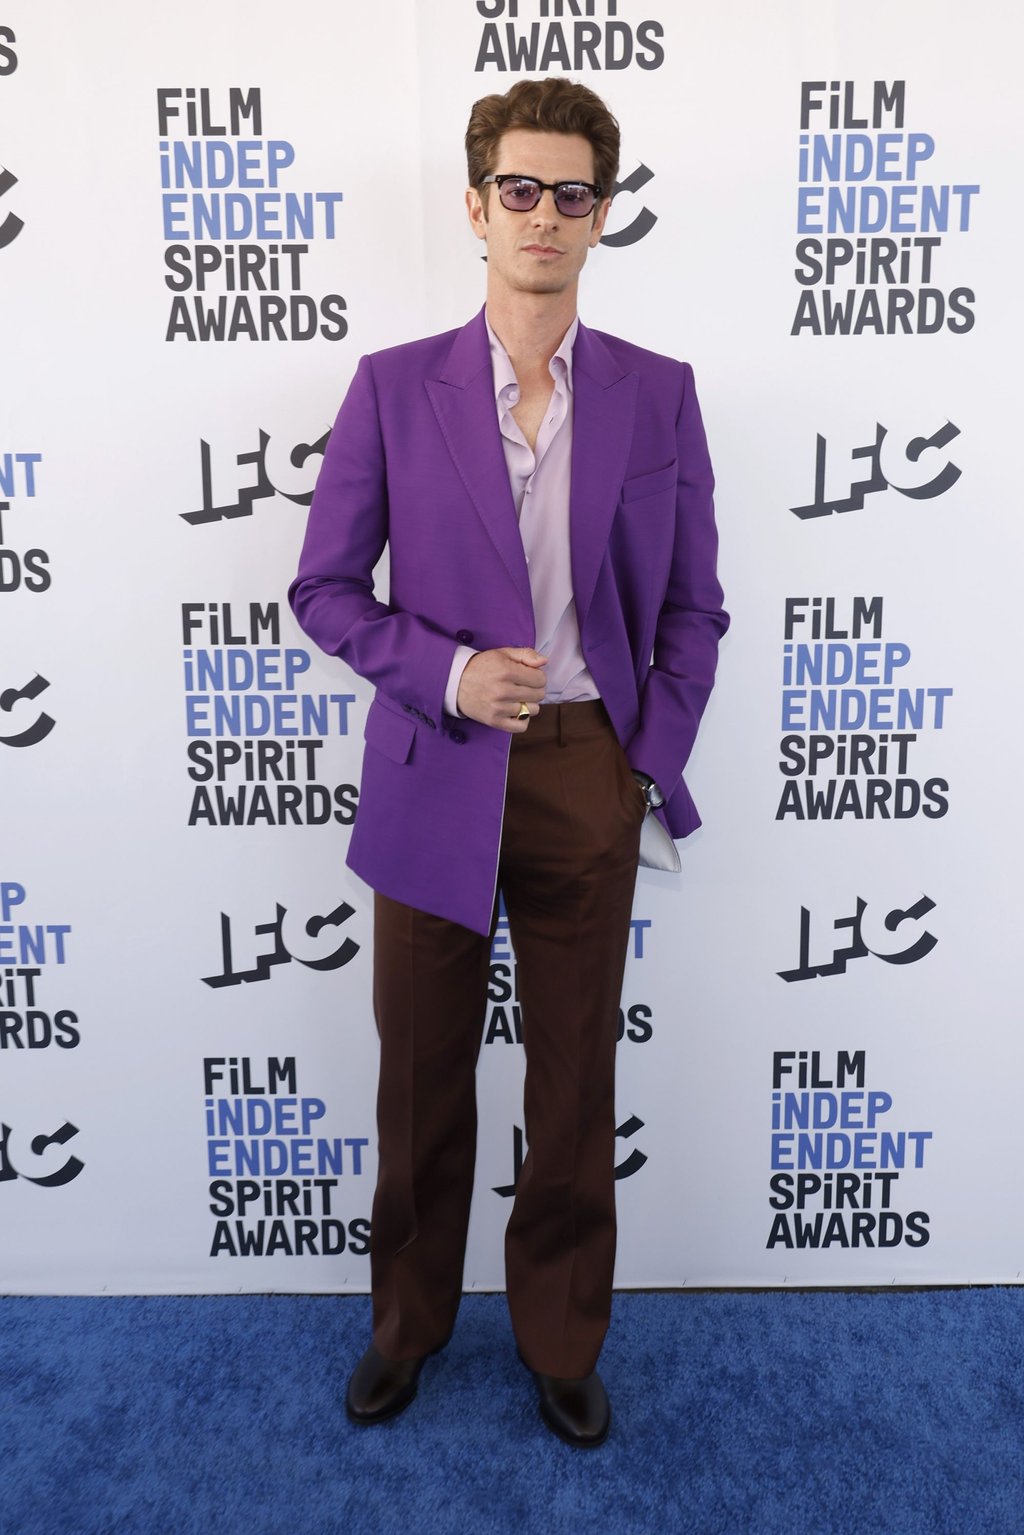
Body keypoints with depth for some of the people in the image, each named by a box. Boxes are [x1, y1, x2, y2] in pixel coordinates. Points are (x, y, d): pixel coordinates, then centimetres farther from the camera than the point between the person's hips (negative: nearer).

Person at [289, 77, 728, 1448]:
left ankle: (563, 1341, 35)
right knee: (423, 1077, 13)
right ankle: (409, 1320, 39)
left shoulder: (658, 394, 5)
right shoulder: (394, 388, 2)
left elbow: (691, 607, 7)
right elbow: (325, 587, 2)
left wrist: (654, 769, -2)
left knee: (577, 1083, 11)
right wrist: (447, 673, -14)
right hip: (435, 779, 0)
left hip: (589, 781, 1)